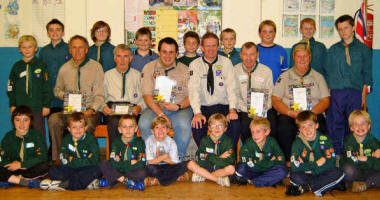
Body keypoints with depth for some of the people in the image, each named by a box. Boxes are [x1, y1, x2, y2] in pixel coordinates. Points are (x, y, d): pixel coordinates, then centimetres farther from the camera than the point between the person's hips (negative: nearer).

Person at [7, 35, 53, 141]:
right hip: (20, 107, 2)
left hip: (37, 106, -2)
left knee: (39, 132, 2)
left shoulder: (41, 65, 1)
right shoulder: (17, 66, 8)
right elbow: (11, 88, 10)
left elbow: (47, 87, 0)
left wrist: (46, 105, -5)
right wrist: (12, 105, 3)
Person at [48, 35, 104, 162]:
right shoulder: (64, 69, 10)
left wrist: (92, 110, -19)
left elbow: (99, 95, -2)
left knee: (87, 124, -36)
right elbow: (57, 90, 24)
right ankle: (57, 158, -17)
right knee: (53, 119, -27)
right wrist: (64, 95, 0)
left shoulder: (96, 67, 2)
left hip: (89, 110, -3)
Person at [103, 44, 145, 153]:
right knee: (114, 123, -35)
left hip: (132, 110, -1)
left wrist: (139, 107, -10)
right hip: (112, 109, 1)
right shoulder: (107, 75, 23)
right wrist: (103, 107, -6)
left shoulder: (138, 75, 21)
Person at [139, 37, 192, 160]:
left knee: (183, 125, -33)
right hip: (155, 107, 0)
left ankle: (178, 158, -12)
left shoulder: (184, 70, 11)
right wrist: (161, 114, -15)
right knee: (144, 124, -31)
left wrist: (178, 107, -15)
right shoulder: (149, 68, 8)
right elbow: (147, 95, -2)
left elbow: (190, 96, 7)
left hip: (180, 108, 0)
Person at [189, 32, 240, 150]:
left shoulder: (226, 62, 5)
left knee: (234, 124, -28)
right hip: (204, 107, 0)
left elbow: (231, 87, -5)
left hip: (224, 106, 0)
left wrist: (232, 110, -22)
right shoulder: (195, 65, 3)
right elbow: (194, 89, -10)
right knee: (197, 125, -29)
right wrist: (197, 113, -26)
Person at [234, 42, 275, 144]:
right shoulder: (235, 70, 4)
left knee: (271, 125, -29)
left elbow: (270, 95, 5)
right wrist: (248, 112, -13)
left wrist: (261, 111, -13)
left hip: (264, 110, 1)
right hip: (244, 111, 0)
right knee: (245, 124, -31)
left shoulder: (266, 71, 7)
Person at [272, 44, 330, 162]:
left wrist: (310, 113, -10)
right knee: (284, 128, -34)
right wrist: (291, 113, -11)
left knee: (318, 128, -33)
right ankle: (288, 161, -17)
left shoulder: (318, 77, 18)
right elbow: (275, 100, 6)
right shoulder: (285, 76, 14)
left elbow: (325, 101, 9)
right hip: (289, 114, 0)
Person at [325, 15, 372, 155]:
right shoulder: (333, 50, 11)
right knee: (335, 125, 1)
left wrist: (363, 95, -1)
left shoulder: (363, 49, 7)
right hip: (335, 93, 1)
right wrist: (328, 95, 5)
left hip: (355, 92, -1)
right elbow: (328, 74, 12)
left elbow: (367, 75, 6)